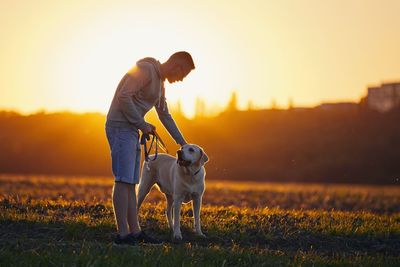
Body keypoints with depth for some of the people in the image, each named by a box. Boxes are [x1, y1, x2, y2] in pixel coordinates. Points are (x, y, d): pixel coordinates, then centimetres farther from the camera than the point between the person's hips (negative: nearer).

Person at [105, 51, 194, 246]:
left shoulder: (160, 82, 19)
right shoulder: (145, 69, -12)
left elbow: (165, 115, 28)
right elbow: (123, 97, -21)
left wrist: (182, 142, 29)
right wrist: (143, 124, -16)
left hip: (132, 130, 10)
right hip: (120, 126, -10)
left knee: (131, 182, 8)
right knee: (123, 180, -13)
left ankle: (135, 232, 9)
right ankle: (123, 234, -14)